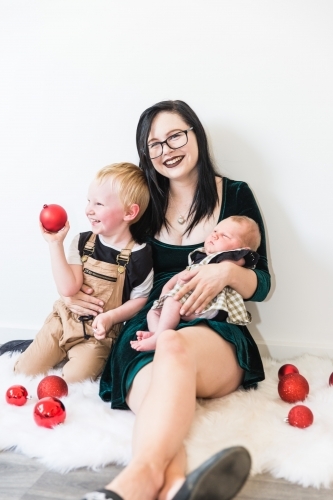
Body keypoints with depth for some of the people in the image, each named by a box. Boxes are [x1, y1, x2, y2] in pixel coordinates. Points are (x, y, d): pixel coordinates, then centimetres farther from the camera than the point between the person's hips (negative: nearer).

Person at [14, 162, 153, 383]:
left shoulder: (138, 256, -15)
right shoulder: (82, 242, -5)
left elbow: (140, 300, -6)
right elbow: (68, 288, -16)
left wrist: (110, 317, -21)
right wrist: (55, 243, -18)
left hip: (98, 334, -3)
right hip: (64, 321, 4)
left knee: (72, 381, -18)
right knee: (23, 372, 2)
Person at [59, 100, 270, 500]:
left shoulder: (235, 196, 9)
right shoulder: (144, 203, 15)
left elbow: (261, 286, 8)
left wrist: (228, 272, -15)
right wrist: (74, 291, 6)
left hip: (215, 335, -2)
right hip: (146, 333, 2)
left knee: (175, 346, -40)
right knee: (159, 411, -34)